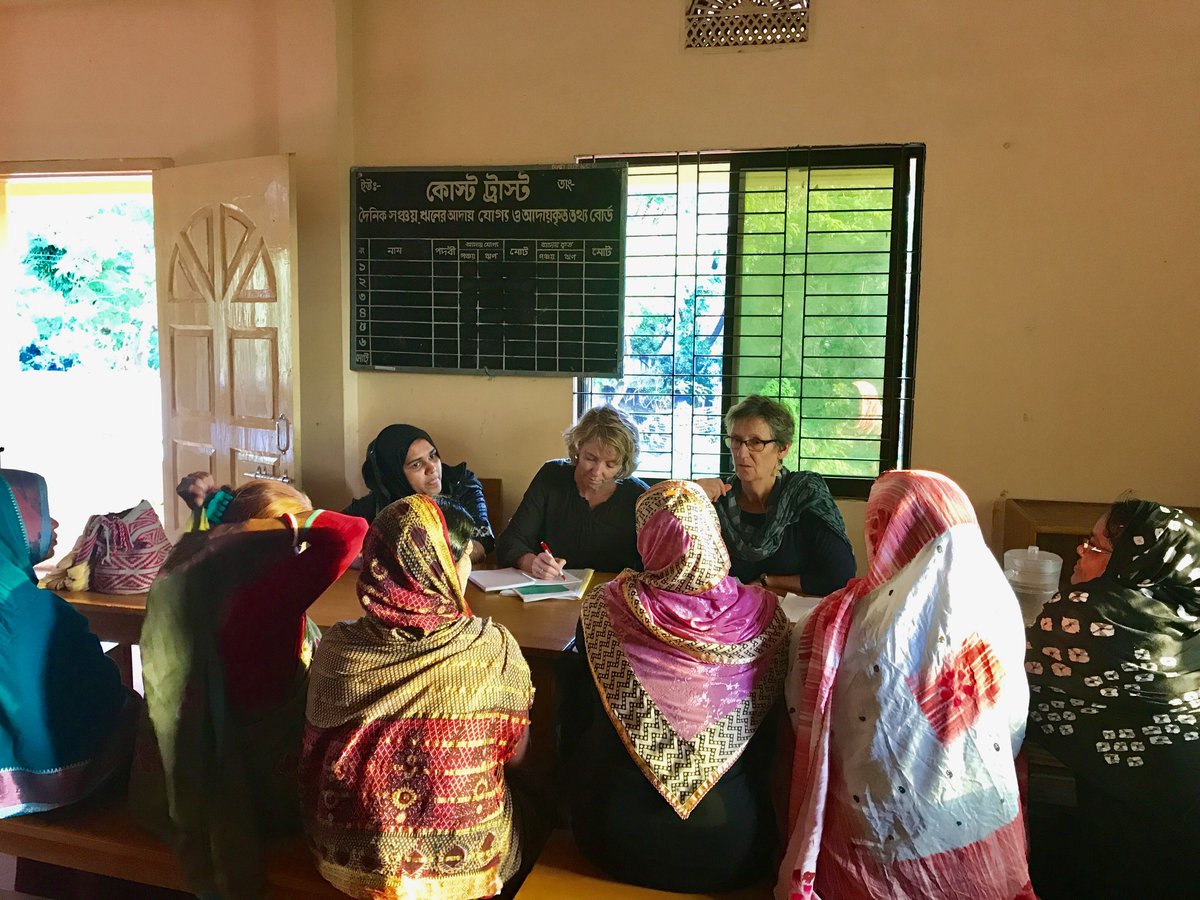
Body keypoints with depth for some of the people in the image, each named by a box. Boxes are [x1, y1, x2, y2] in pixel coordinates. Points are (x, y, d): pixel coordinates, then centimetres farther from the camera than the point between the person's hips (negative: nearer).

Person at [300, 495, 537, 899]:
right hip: (462, 864, -3)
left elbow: (314, 755, 0)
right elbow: (515, 754, -7)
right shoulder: (494, 650, -22)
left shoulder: (334, 649, -15)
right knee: (528, 806, 29)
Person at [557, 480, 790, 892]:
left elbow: (572, 734, -5)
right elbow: (768, 745, -1)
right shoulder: (763, 615, -15)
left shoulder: (603, 610, -18)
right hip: (732, 844, 1)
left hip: (621, 843, 0)